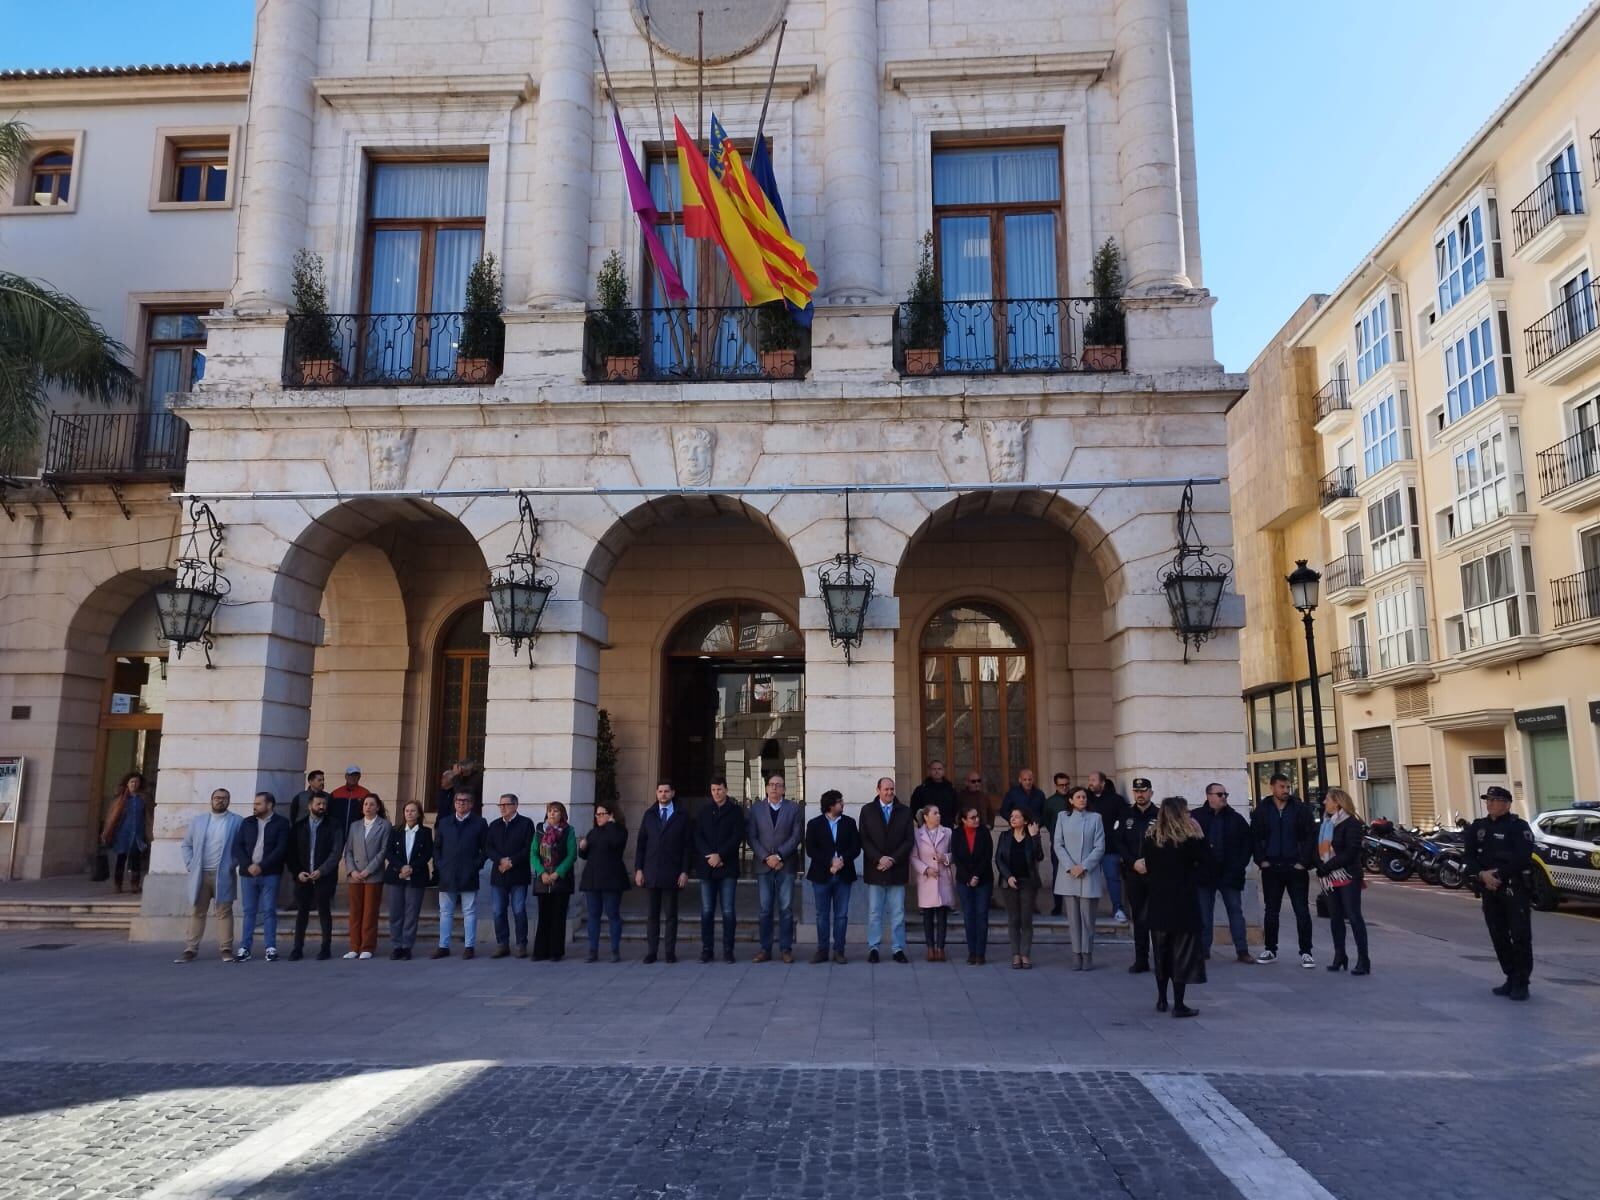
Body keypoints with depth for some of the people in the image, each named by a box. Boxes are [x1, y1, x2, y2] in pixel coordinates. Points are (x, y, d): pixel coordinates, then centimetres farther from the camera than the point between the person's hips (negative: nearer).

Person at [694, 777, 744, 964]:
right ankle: (706, 949, 9)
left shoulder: (735, 811, 5)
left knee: (728, 911, -2)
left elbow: (737, 837, -4)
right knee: (706, 911, 2)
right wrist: (709, 856, -8)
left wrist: (720, 855, -12)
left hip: (728, 867, -2)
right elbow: (697, 836, 6)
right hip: (707, 868, 2)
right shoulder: (704, 811, 13)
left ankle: (728, 950, 4)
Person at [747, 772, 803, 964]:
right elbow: (751, 837, 3)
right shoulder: (756, 809, 9)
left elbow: (797, 835, -3)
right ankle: (765, 949, 9)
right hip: (763, 865, 1)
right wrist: (766, 857, -9)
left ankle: (786, 948, 6)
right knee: (765, 909, 3)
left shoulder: (793, 808, 6)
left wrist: (779, 856, -11)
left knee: (786, 908, 0)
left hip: (786, 865, -1)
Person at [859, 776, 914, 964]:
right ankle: (873, 948, 10)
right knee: (874, 912, 4)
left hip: (897, 869, 1)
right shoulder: (867, 811, 5)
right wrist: (879, 859, -12)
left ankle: (898, 949, 10)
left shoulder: (905, 812, 6)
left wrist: (893, 859, -9)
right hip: (875, 869, -1)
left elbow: (909, 840, 1)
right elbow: (864, 839, -1)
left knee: (898, 913, 4)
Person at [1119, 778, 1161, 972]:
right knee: (1138, 918, 7)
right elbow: (1119, 843, 6)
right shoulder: (1127, 816, 9)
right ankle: (1141, 961, 13)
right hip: (1133, 874, 3)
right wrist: (1134, 863, -6)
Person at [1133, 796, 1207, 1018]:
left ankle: (1162, 1000, 23)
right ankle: (1179, 1004, 2)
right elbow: (1202, 858, -2)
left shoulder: (1151, 837, -2)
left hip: (1158, 903, 4)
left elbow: (1143, 865, -1)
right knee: (1182, 952, 2)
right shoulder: (1191, 838, -12)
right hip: (1184, 902, -4)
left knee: (1162, 951, 15)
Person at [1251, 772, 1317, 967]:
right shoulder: (1262, 810, 3)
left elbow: (1311, 835, -3)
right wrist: (1261, 860, -3)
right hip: (1271, 868, 2)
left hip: (1296, 867, -2)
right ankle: (1270, 949, 19)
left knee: (1302, 911, -1)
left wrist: (1303, 861, -9)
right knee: (1271, 911, 10)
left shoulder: (1300, 809, -1)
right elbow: (1255, 837, 6)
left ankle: (1306, 952, 6)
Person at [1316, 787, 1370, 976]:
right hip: (1330, 879, 8)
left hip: (1348, 878, -8)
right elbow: (1320, 849, 13)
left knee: (1354, 916, -7)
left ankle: (1363, 959, -3)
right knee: (1335, 918, 11)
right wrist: (1321, 867, -6)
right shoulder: (1326, 823, 14)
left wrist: (1327, 867, -18)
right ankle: (1339, 956, 20)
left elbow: (1350, 853, -18)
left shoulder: (1351, 823, -10)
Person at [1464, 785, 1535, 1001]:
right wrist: (1482, 875, -13)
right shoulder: (1478, 827, 12)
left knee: (1520, 936, -5)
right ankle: (1511, 979, 21)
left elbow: (1522, 858, -16)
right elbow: (1470, 857, 5)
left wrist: (1498, 874, -17)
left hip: (1515, 888, -6)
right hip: (1489, 890, 6)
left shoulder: (1518, 826, -5)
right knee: (1499, 938, 10)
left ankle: (1521, 983, 0)